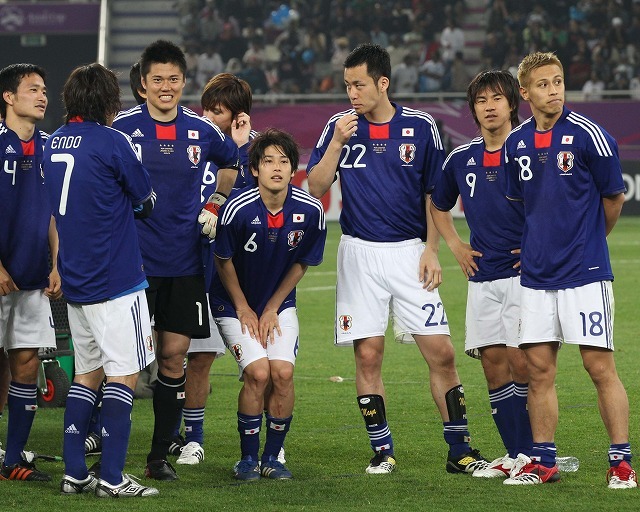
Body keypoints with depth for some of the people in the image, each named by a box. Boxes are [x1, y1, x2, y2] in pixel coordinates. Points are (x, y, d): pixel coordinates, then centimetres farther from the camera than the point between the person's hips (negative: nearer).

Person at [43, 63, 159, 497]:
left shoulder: (52, 143, 9)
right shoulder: (112, 142, -13)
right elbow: (147, 201, -1)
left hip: (74, 279, 7)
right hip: (116, 281, -7)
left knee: (87, 373, 14)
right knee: (123, 374, -4)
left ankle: (74, 473, 12)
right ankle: (112, 478, -7)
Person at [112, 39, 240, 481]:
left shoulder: (202, 130, 4)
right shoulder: (122, 126, -4)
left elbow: (231, 162, 25)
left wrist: (215, 207, 15)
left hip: (185, 261, 3)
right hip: (135, 258, -3)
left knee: (174, 357, 4)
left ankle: (160, 456, 13)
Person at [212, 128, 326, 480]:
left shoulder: (310, 211, -14)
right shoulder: (238, 208, -24)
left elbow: (301, 263, 1)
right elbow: (223, 261, -8)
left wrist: (272, 309, -1)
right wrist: (243, 309, -4)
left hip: (280, 305, 3)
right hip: (235, 305, -3)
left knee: (282, 372, -13)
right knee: (258, 373, -17)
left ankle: (272, 457, 4)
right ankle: (248, 458, 1)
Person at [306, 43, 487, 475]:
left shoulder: (421, 127, 1)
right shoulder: (339, 127, 3)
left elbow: (434, 194, 7)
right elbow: (316, 187, 0)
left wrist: (432, 251, -1)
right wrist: (337, 143, -12)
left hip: (410, 253, -1)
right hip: (360, 253, 1)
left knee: (441, 353, -5)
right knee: (368, 355, 0)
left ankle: (460, 451, 3)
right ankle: (382, 450, 11)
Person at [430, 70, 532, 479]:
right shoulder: (461, 159, 9)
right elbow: (438, 206, 27)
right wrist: (457, 247, 16)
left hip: (524, 272, -5)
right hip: (483, 276, 5)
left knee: (521, 360, -11)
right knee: (493, 361, 3)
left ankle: (535, 454, -4)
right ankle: (515, 453, 11)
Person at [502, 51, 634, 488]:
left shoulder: (588, 135, -8)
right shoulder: (517, 144, 7)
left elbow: (614, 198, 3)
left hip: (585, 272, -5)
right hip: (536, 273, 5)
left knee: (600, 366, -5)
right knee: (539, 369, 6)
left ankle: (622, 463, 0)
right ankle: (543, 461, 14)